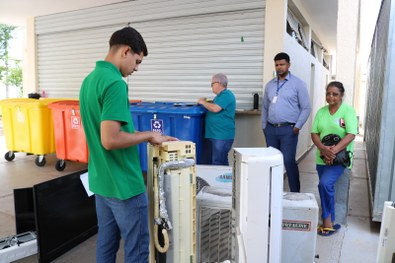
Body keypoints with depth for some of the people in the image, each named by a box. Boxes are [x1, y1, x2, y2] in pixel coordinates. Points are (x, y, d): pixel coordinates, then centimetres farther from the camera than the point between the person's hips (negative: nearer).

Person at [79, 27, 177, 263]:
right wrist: (148, 135, -14)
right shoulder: (115, 84, -22)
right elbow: (110, 140, -28)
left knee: (106, 243, 22)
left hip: (100, 181, 9)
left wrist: (148, 136, 13)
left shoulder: (89, 80, 8)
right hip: (123, 184, -9)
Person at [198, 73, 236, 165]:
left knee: (218, 163, -7)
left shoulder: (226, 95, -14)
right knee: (212, 161, 15)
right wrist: (206, 102, 9)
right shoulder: (221, 95, 19)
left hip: (222, 136, -10)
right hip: (213, 134, 10)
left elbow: (215, 108, -24)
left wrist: (203, 102, -10)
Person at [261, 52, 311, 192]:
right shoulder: (269, 85, 13)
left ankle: (295, 192, 5)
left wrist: (297, 126, -10)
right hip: (271, 129, 5)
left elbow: (306, 108, -3)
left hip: (288, 129, -5)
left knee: (289, 161, -8)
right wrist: (264, 126, 10)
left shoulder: (298, 84, -1)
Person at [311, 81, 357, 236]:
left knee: (325, 184, -23)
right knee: (327, 188, 10)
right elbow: (314, 134, 3)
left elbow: (351, 135, -14)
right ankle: (330, 223, 26)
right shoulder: (321, 112, 8)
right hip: (322, 158, 5)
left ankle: (327, 220, -3)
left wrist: (334, 150, -25)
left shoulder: (348, 111, -4)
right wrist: (323, 149, -15)